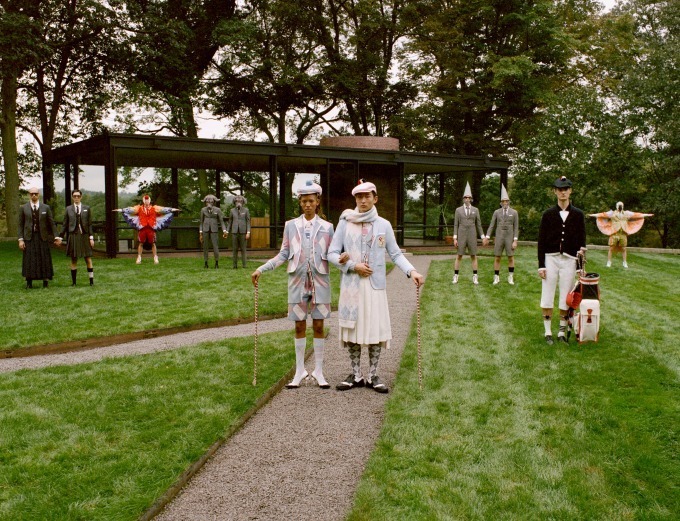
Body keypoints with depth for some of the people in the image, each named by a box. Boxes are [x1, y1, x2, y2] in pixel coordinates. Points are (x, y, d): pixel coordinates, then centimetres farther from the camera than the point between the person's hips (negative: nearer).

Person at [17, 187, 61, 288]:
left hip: (42, 237, 0)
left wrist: (56, 237, -1)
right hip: (29, 237, 0)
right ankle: (29, 283, 6)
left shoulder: (46, 208, 5)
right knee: (29, 260, -1)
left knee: (44, 259, 1)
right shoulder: (23, 208, 6)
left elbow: (52, 223, 6)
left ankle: (45, 281, 8)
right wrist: (20, 239, -3)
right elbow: (20, 225, 6)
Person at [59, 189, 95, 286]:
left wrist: (91, 237, -2)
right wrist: (60, 237, 2)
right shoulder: (68, 209, 8)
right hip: (73, 236, 1)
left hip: (84, 235, 0)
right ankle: (73, 281, 9)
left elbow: (90, 224, 5)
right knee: (73, 260, 4)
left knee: (88, 259, -1)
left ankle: (91, 280, 4)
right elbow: (65, 224, 8)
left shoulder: (86, 208, 7)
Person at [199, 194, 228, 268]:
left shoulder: (218, 210, -3)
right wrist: (200, 234, 3)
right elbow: (201, 222, 7)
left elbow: (221, 221, 0)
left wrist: (224, 231, -12)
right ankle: (206, 263, 11)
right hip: (205, 229, 1)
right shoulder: (203, 210, 2)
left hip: (214, 230, -1)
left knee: (215, 247, -7)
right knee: (205, 247, 1)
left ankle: (217, 263, 8)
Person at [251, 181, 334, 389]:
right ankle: (299, 371, 17)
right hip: (298, 280, 1)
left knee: (318, 326, 4)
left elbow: (331, 254, 2)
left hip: (320, 280, -1)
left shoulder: (326, 227, 4)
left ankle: (318, 371, 14)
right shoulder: (291, 225, 6)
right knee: (299, 326, 6)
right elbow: (283, 254, 5)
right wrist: (261, 269, -3)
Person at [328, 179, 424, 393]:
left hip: (375, 285, 0)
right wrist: (353, 266, -11)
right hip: (351, 286, 0)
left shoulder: (384, 225, 4)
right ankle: (356, 375, 18)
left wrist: (411, 271, -9)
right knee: (352, 330, 5)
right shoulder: (345, 223, 2)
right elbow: (332, 253, 2)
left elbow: (396, 254, 6)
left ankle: (372, 376, 14)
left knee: (375, 330, 1)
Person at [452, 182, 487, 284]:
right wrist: (455, 238, -5)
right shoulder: (458, 210, 3)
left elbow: (478, 225, 9)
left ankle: (475, 278, 8)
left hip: (472, 236, 1)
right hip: (461, 236, -1)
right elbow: (456, 225, 3)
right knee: (459, 257, -1)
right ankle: (455, 277, 6)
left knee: (473, 257, 1)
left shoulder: (475, 210, 6)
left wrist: (483, 237, 3)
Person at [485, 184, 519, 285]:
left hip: (510, 238, -1)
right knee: (497, 258, 0)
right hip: (499, 238, 1)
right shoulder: (497, 212, 4)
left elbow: (516, 227, -2)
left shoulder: (514, 212, 0)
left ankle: (510, 277, 13)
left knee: (511, 258, 1)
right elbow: (492, 225, 4)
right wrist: (487, 237, -5)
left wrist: (515, 241, -9)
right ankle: (496, 277, 9)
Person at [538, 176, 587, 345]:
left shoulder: (578, 215, 4)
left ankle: (562, 333, 17)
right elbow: (541, 241, 1)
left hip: (569, 260, 1)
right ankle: (548, 332, 13)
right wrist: (541, 265, -4)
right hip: (550, 259, 0)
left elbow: (582, 241, 6)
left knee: (566, 299, 5)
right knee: (547, 298, 2)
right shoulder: (548, 214, 2)